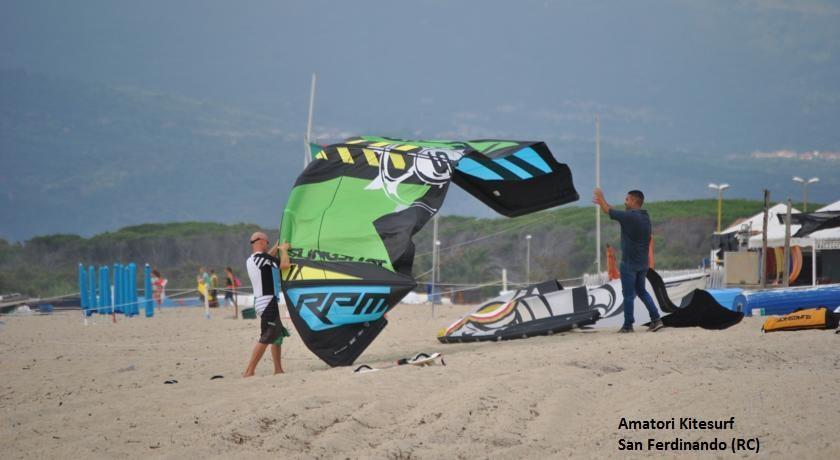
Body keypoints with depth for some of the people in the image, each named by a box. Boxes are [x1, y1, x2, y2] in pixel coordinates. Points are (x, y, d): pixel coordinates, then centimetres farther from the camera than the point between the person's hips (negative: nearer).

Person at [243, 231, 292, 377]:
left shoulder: (250, 260, 12)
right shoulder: (262, 257, -15)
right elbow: (285, 265, -18)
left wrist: (276, 248, 28)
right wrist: (284, 249, -3)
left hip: (259, 301, 10)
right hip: (267, 302, -10)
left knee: (278, 334, 16)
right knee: (266, 338, -10)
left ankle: (278, 369, 17)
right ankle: (249, 371, -13)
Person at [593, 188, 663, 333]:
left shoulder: (629, 216, -18)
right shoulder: (645, 217, 10)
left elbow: (608, 211, -7)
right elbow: (615, 212, 21)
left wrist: (601, 197, 11)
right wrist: (601, 202, 26)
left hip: (629, 262, -8)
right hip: (642, 262, 8)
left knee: (628, 294, 1)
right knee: (641, 291, 17)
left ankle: (628, 325, 7)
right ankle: (656, 319, 9)